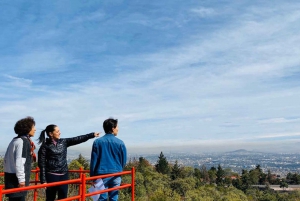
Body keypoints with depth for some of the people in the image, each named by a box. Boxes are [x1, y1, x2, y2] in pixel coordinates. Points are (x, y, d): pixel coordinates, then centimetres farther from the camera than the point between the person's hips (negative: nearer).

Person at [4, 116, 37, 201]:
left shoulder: (15, 140, 14)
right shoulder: (23, 141, -15)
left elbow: (7, 158, 19)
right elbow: (19, 162, -21)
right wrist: (22, 179, -19)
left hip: (10, 175, 9)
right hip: (16, 177, -9)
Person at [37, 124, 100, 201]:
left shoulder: (63, 142, 6)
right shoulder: (45, 146, -7)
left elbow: (77, 139, -2)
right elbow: (42, 164, -8)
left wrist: (92, 135, -11)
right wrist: (43, 180, -11)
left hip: (64, 175, 5)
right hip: (52, 176, -5)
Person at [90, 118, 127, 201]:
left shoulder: (97, 142, -2)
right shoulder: (120, 143, -2)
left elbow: (93, 160, 0)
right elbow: (124, 160, 5)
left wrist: (92, 175, 8)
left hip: (101, 175, 0)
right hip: (115, 175, 0)